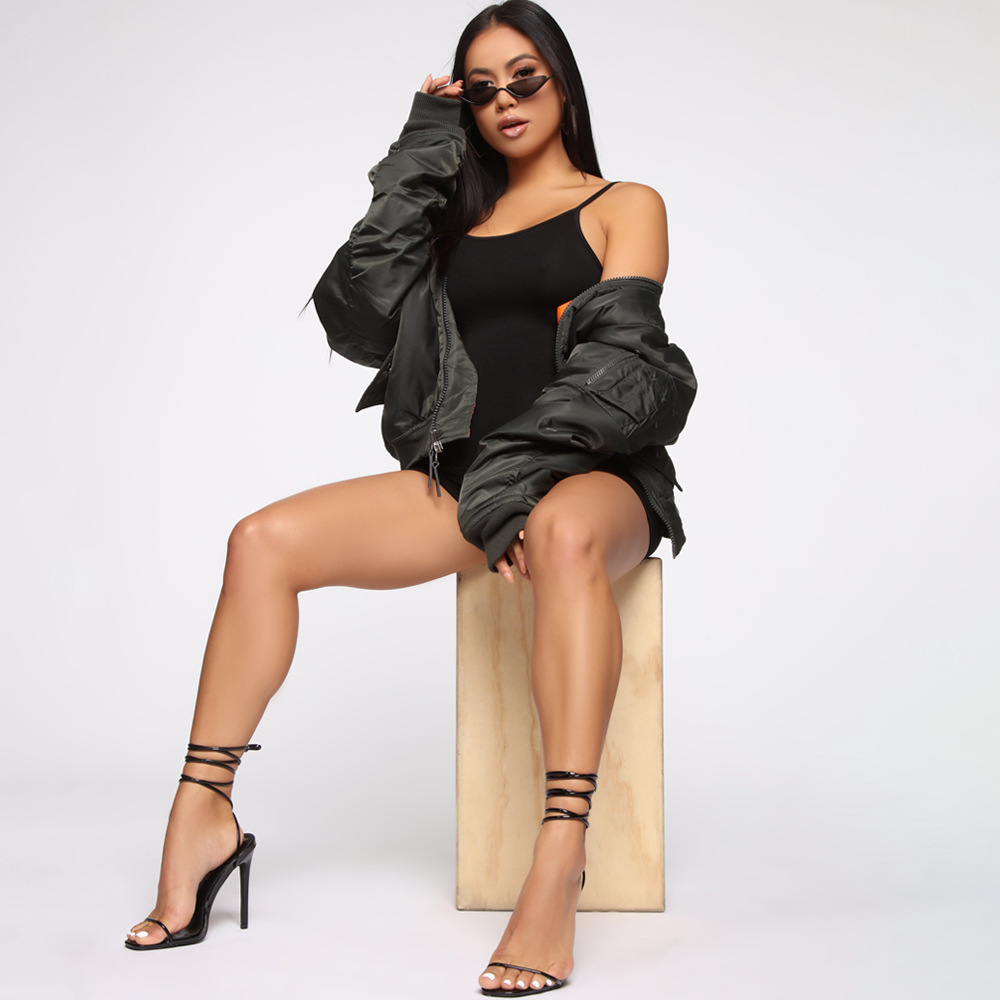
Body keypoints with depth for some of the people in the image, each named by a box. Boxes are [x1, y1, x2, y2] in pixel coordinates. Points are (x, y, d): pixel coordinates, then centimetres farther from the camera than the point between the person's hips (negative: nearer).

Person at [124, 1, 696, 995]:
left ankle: (556, 873, -45)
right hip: (466, 474, 4)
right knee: (263, 540, -14)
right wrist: (420, 156, 10)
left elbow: (616, 352, -4)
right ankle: (202, 818, -7)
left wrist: (520, 471, -18)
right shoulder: (457, 214, 22)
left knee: (563, 534, -41)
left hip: (593, 472, -4)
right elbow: (356, 317, 6)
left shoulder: (626, 206, 12)